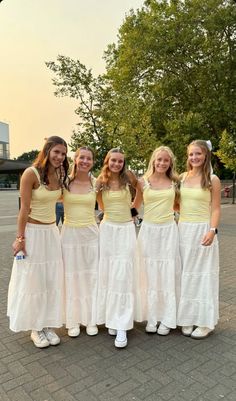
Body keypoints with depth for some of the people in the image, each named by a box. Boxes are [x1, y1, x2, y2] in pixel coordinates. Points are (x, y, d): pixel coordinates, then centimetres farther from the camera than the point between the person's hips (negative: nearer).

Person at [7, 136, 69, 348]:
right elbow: (24, 209, -14)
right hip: (32, 233, -6)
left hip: (52, 232, 6)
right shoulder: (31, 173, -14)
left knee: (52, 280, 10)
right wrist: (20, 238, -13)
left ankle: (48, 325, 26)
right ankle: (35, 328, 23)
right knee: (32, 281, 5)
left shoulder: (59, 174, 4)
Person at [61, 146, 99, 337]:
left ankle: (91, 319, 27)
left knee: (91, 276, 9)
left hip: (90, 234, 1)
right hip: (70, 234, 0)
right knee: (72, 277, 8)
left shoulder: (96, 183, -1)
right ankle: (73, 321, 26)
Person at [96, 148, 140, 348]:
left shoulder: (128, 177, -3)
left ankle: (122, 326, -2)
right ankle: (110, 316, 22)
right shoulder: (100, 181, 3)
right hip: (107, 229, 2)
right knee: (107, 275, 5)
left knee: (123, 276, -7)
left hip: (126, 229, -2)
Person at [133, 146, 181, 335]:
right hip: (149, 231, 0)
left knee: (168, 275, 5)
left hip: (169, 231, 1)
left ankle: (167, 320, 20)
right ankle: (151, 318, 22)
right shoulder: (143, 182, 0)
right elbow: (135, 206, 10)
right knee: (150, 275, 7)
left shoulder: (174, 183, 4)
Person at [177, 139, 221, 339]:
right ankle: (188, 317, 26)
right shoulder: (182, 177, 6)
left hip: (202, 230, -4)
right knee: (186, 274, 11)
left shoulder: (213, 179, -5)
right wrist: (178, 226, 3)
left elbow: (216, 209, -7)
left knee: (203, 274, 5)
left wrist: (212, 230, -20)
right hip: (183, 230, 4)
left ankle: (205, 321, 20)